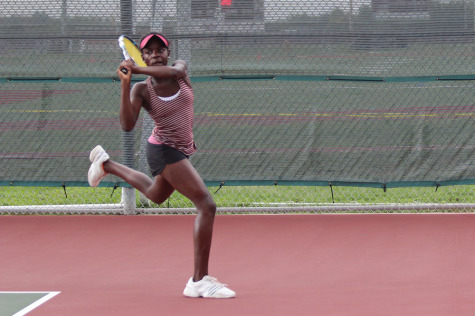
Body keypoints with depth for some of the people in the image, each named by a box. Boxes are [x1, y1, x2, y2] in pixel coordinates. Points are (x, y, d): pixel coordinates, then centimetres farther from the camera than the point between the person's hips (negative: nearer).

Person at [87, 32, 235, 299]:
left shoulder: (180, 70, -1)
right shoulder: (142, 90, -11)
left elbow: (173, 71, -27)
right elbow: (128, 125, -23)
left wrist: (136, 69, -33)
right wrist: (125, 84, -29)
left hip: (181, 150, 7)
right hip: (165, 150, -7)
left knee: (156, 195, 36)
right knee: (207, 206, -19)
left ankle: (107, 164, 54)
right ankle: (199, 281, -19)